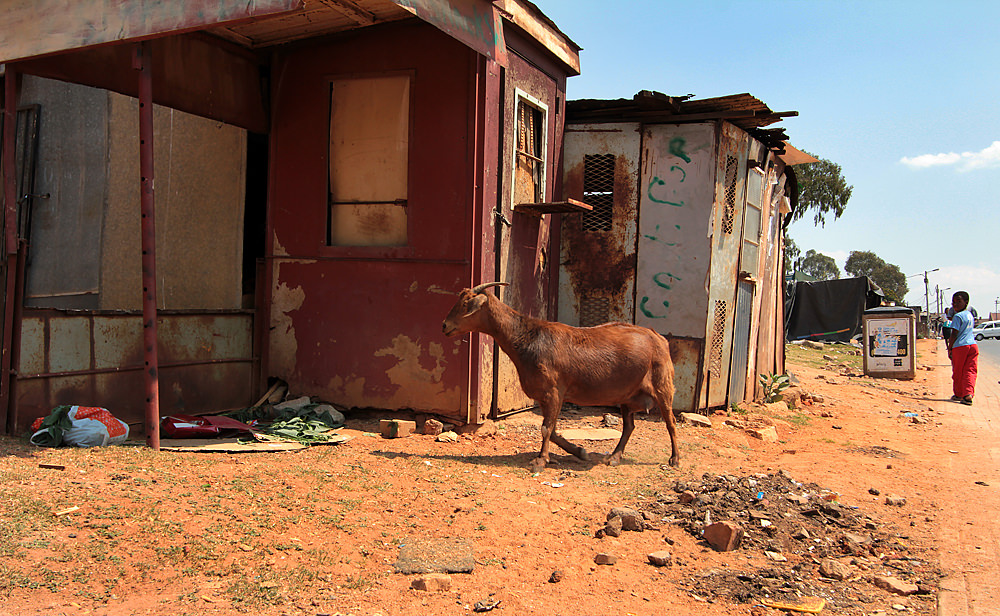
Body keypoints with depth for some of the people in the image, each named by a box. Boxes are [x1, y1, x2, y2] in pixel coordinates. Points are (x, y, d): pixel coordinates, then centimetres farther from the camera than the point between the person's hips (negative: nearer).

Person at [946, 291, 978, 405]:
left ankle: (959, 394, 19)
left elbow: (954, 334, -14)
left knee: (957, 372, 8)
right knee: (970, 371, 3)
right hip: (973, 345, 7)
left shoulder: (958, 316, -11)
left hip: (960, 347, -7)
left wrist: (949, 349, -7)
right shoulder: (970, 314, 14)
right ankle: (969, 394, -12)